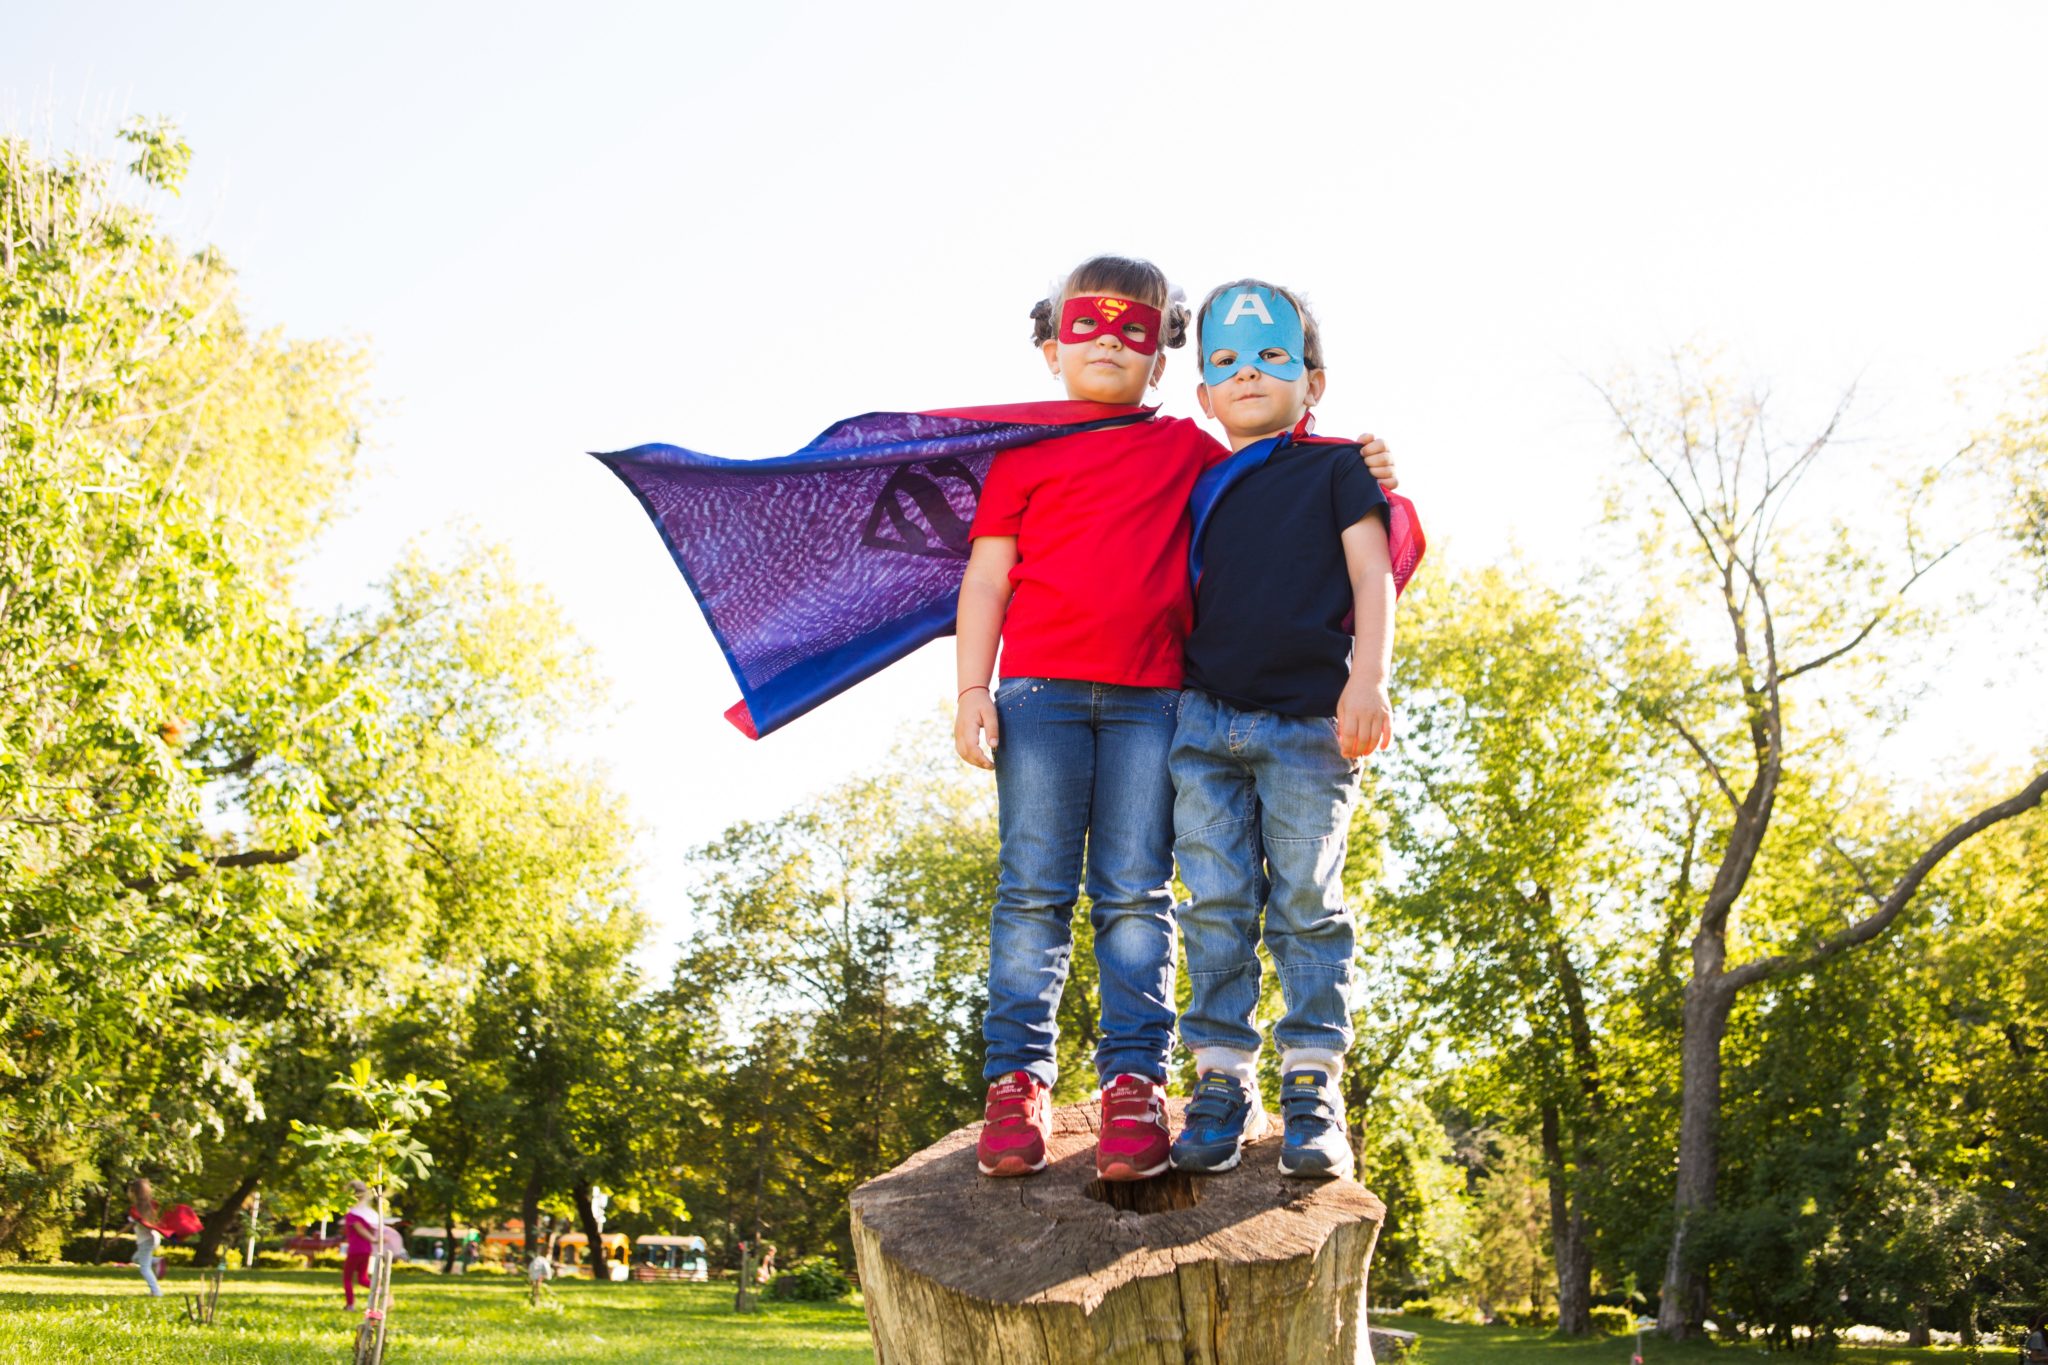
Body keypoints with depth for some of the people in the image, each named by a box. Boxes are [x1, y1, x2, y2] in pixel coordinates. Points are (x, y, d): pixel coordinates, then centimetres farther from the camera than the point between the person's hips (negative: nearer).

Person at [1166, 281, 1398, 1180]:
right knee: (1218, 907, 0)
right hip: (1206, 718, 3)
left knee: (1306, 905, -2)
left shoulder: (1337, 468, 10)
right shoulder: (1198, 489, 19)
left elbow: (1372, 577, 0)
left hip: (1309, 722, -3)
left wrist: (1367, 681, -13)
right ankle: (1224, 1084, 5)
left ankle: (1313, 1088, 3)